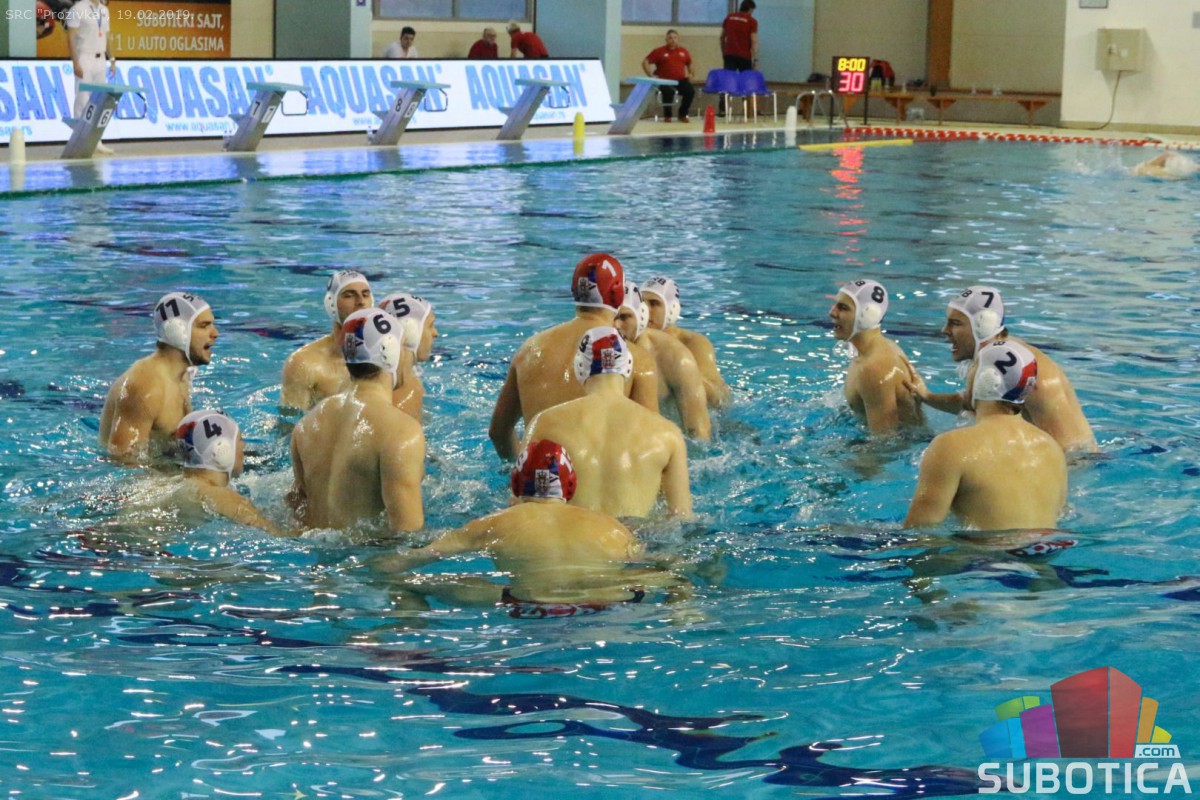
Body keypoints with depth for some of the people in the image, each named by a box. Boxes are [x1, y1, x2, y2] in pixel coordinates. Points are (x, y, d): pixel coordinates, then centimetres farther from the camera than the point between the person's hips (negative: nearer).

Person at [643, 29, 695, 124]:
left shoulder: (683, 51, 14)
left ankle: (682, 114, -2)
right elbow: (645, 62, 4)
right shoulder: (659, 51, 4)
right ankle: (667, 116, -9)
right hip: (665, 80, -3)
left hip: (680, 80, 3)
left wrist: (690, 74, 13)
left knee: (691, 90, -24)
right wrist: (651, 75, -6)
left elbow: (689, 63, 30)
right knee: (669, 92, -35)